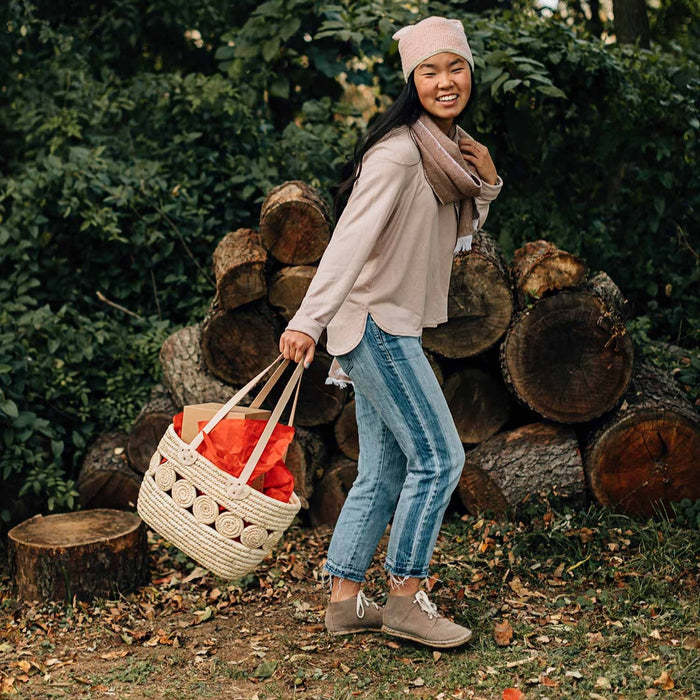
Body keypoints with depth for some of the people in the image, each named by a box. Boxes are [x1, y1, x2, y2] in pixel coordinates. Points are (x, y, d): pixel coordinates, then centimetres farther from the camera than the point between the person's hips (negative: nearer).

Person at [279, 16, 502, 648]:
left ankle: (345, 600, 18)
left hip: (394, 327, 9)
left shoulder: (451, 147, 12)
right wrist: (308, 320, -36)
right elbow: (351, 238, -27)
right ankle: (405, 598, 6)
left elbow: (456, 237, 20)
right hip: (376, 323, -9)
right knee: (437, 457, -6)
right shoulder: (398, 152, -17)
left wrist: (486, 181, 4)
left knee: (383, 472, 10)